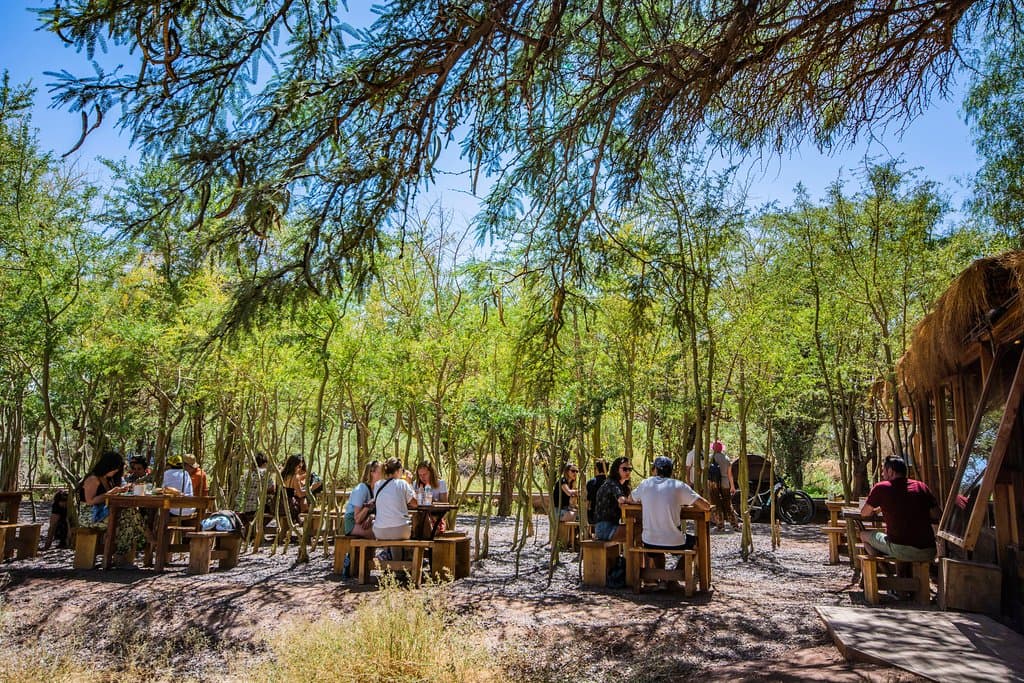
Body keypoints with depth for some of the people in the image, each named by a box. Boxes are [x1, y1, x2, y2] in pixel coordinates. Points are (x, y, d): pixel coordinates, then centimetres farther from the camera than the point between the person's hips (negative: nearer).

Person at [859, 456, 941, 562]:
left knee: (864, 535, 18)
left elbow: (864, 513, 12)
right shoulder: (921, 486, 8)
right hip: (929, 553, 5)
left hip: (902, 551, -5)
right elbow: (938, 517, 9)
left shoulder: (881, 488, -1)